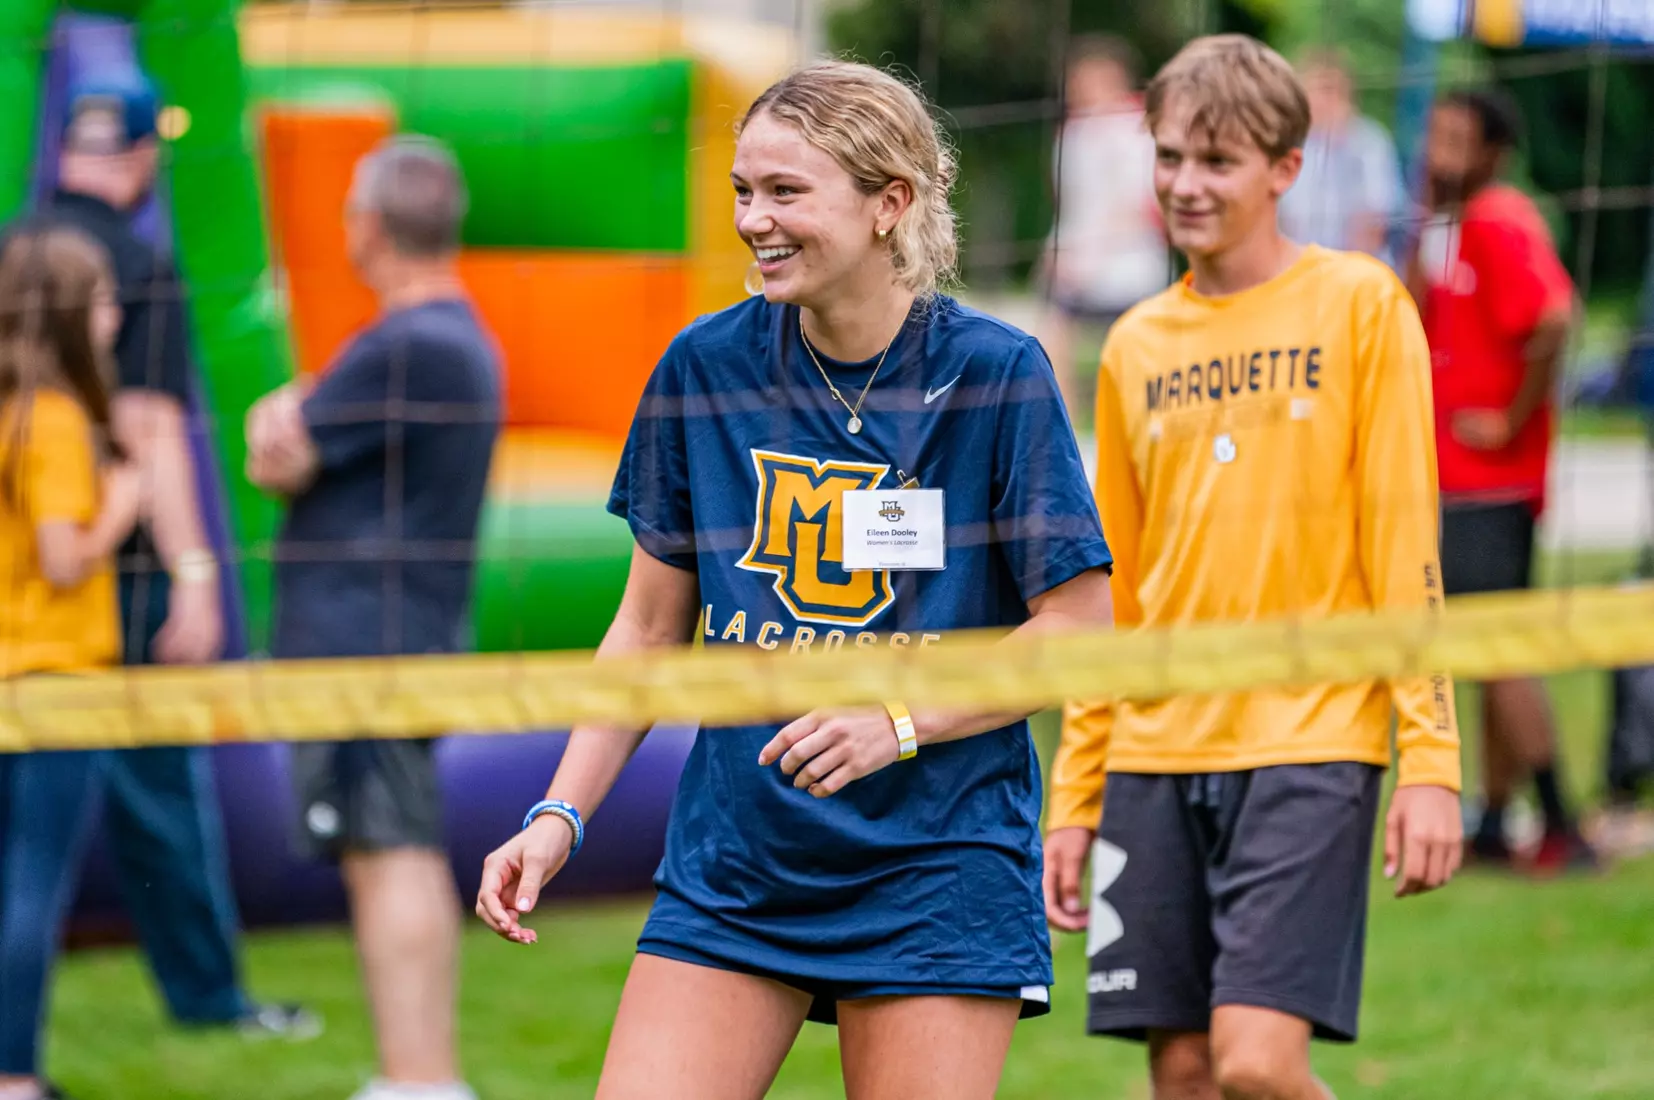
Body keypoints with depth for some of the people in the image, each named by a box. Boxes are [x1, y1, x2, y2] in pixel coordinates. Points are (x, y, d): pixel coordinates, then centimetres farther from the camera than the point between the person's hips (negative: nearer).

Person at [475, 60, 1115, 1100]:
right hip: (730, 871, 3)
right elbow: (650, 624, 11)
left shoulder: (995, 374, -7)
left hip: (936, 875, -3)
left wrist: (898, 723, -17)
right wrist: (561, 815, 2)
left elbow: (1077, 625, -5)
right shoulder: (704, 369, 2)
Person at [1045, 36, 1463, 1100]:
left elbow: (1405, 543, -4)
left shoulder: (1358, 303, 0)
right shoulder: (1137, 346, 13)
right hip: (1156, 752, 5)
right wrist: (1075, 796, 13)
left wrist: (1430, 761, -10)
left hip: (1309, 741, -5)